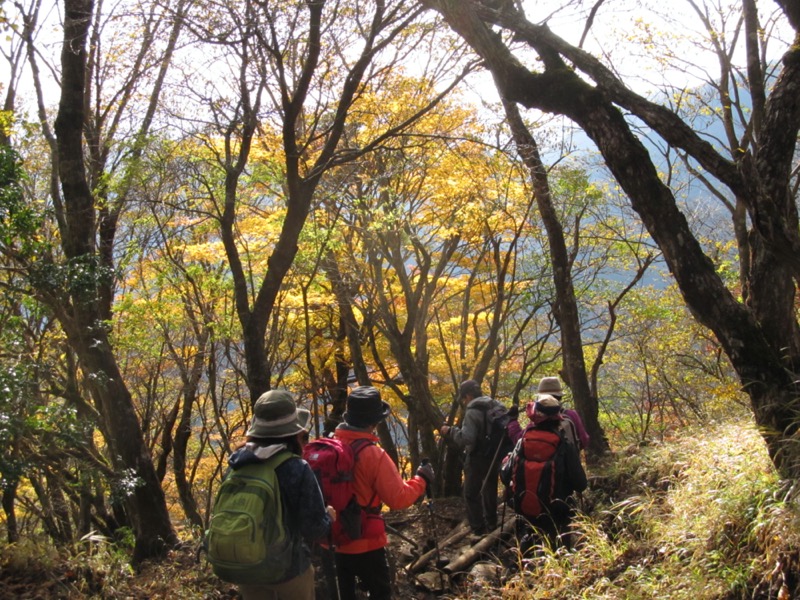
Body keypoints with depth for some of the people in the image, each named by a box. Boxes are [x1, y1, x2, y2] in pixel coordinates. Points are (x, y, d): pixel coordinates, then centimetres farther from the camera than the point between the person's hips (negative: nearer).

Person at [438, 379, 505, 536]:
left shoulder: (472, 412, -21)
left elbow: (466, 439, -30)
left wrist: (449, 432, -17)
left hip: (477, 459, -8)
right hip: (494, 457, 8)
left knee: (471, 494, 3)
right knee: (490, 491, 21)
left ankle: (478, 529, 2)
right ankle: (491, 525, 32)